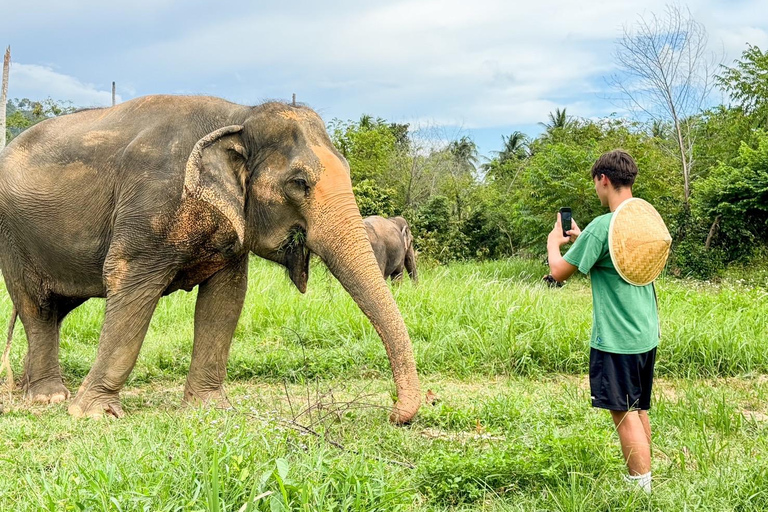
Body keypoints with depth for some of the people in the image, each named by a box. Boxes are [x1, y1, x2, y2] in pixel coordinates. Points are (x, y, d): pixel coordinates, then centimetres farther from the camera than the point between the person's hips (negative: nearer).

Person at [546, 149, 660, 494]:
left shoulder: (602, 227, -19)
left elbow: (559, 272, -11)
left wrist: (554, 242, 8)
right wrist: (581, 240, 23)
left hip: (616, 338, -8)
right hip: (646, 334, 8)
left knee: (625, 415, -1)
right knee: (639, 410, 18)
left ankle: (642, 490, 3)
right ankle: (642, 479, 27)